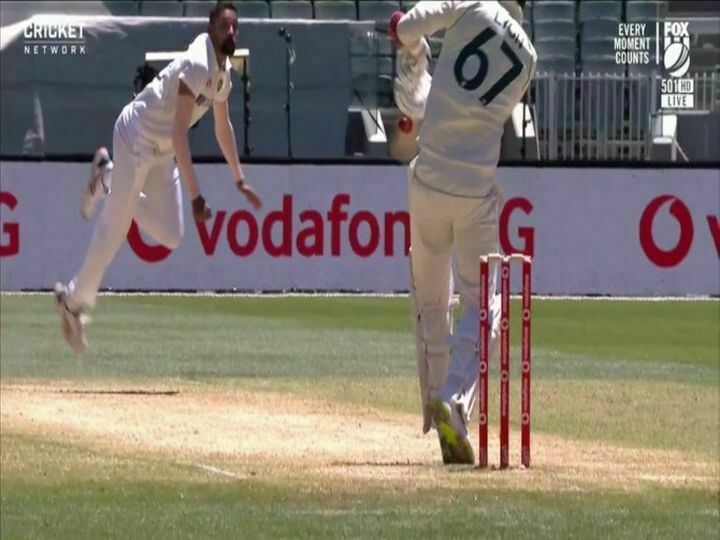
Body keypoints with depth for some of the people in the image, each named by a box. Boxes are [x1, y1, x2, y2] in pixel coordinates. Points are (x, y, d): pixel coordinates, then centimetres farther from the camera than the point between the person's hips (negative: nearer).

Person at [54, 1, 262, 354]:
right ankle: (74, 300, 12)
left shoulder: (223, 70, 2)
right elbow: (179, 133, -32)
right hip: (136, 137, -8)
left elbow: (222, 125, 19)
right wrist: (195, 195, -36)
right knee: (114, 231, -4)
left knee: (170, 236, 5)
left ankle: (109, 182, 22)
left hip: (163, 153, 8)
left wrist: (239, 180, 16)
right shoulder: (197, 66, -27)